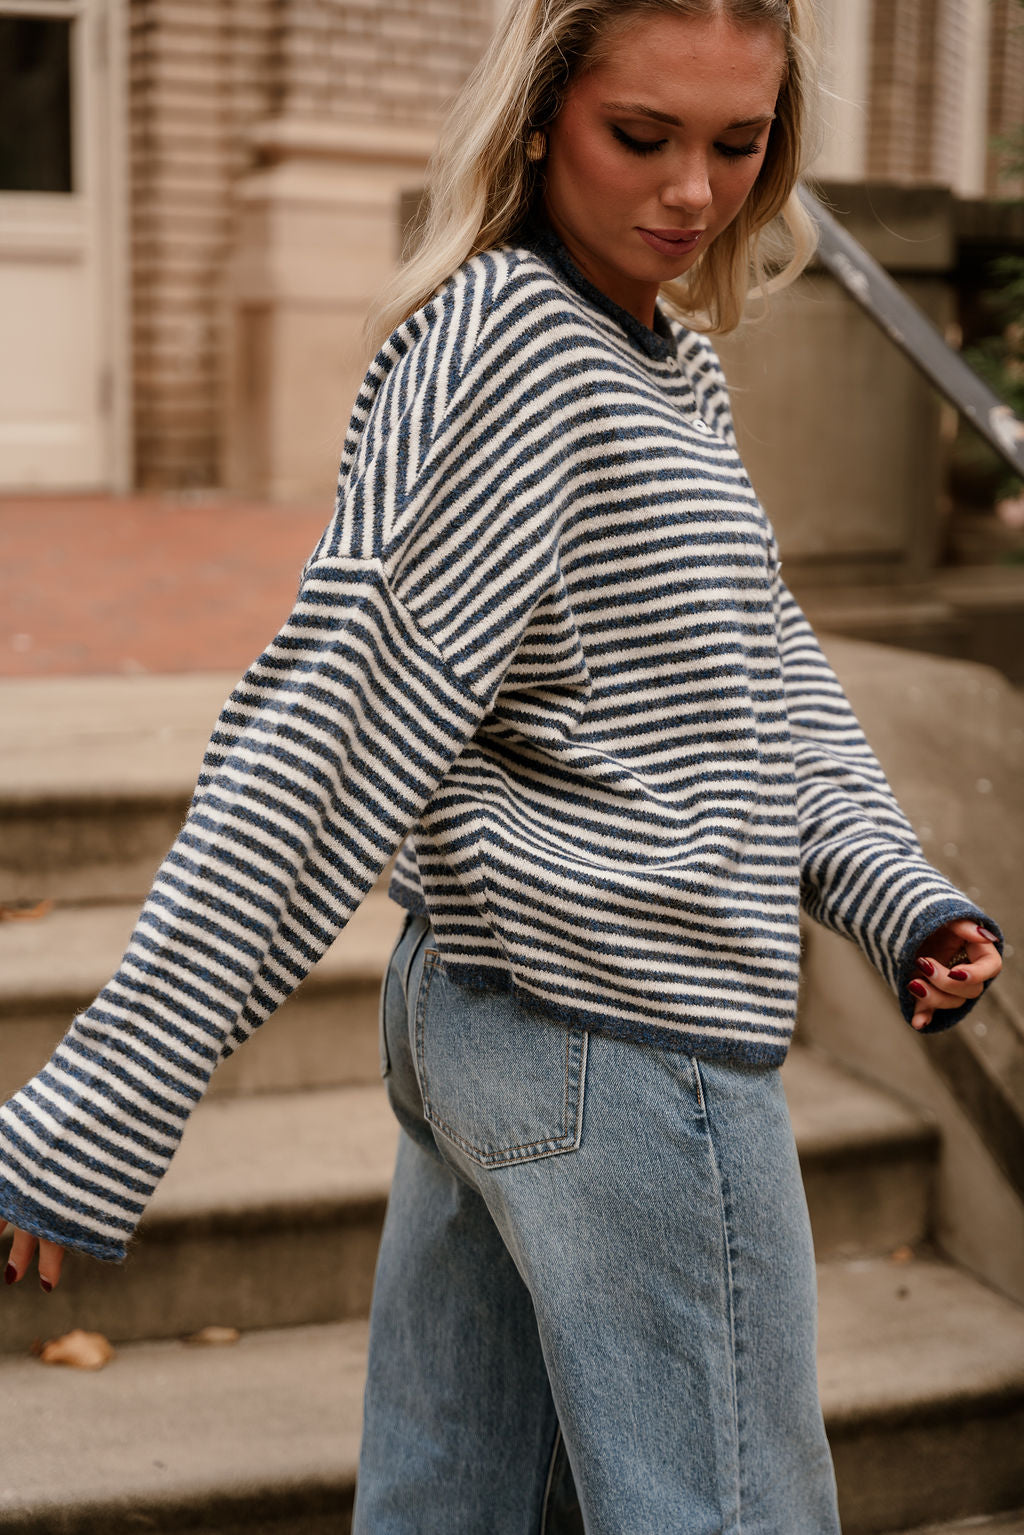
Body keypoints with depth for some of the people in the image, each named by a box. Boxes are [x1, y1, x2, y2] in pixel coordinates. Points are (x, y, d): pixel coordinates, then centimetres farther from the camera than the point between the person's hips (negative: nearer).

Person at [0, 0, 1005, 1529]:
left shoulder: (676, 362, 15)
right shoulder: (503, 342, -15)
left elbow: (764, 660, 19)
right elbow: (337, 716, -22)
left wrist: (895, 890, 4)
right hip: (625, 1043, -9)